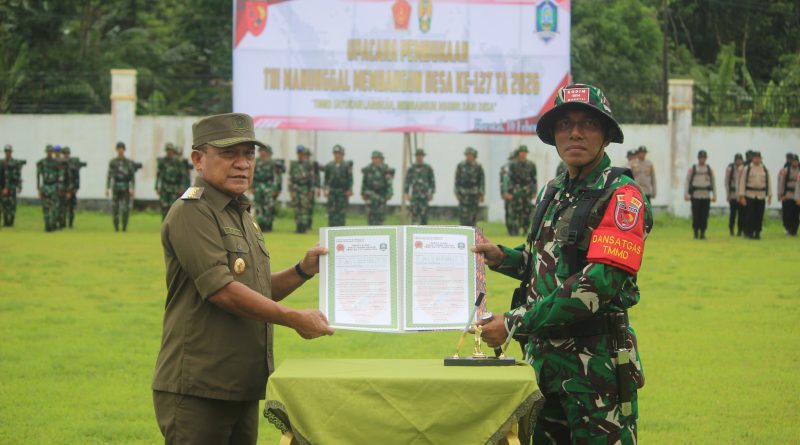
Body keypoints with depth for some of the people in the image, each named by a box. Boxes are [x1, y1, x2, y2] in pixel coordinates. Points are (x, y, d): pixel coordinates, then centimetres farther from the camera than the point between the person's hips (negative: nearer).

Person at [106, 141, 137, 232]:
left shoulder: (129, 162, 2)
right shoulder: (112, 162, 6)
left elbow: (133, 176, 1)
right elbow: (109, 176, 7)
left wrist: (132, 189, -8)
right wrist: (107, 188, 1)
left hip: (126, 188, -1)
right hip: (116, 188, 1)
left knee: (125, 209, -5)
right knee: (115, 208, -1)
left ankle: (124, 227, 4)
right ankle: (116, 227, 6)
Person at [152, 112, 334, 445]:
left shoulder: (242, 215, 19)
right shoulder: (191, 213, -12)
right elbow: (222, 290, -20)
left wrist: (303, 271, 5)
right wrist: (294, 319, -15)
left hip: (242, 388, 9)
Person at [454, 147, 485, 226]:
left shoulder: (478, 166, 1)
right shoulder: (460, 165, 4)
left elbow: (482, 181, 2)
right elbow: (457, 180, 7)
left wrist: (481, 194, -3)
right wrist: (457, 192, 1)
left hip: (474, 194, 0)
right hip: (463, 195, 0)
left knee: (473, 215, 1)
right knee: (463, 214, -6)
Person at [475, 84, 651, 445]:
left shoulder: (621, 195, -13)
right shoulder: (552, 193, 13)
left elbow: (598, 283, -23)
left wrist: (515, 323, -23)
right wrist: (503, 258, 4)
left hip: (596, 360, -8)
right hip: (542, 354, 8)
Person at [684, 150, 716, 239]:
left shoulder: (709, 170, 10)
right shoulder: (692, 169, 4)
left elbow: (713, 183, 12)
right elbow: (687, 182, 4)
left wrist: (714, 195, 6)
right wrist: (686, 194, -4)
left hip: (706, 196, 1)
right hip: (695, 196, -1)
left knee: (704, 216, -1)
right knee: (696, 216, -4)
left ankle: (703, 233, 7)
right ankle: (696, 233, 4)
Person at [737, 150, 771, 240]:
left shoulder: (765, 170, 10)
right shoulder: (747, 169, 1)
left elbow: (768, 183, 13)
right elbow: (742, 183, -1)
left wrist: (769, 196, 10)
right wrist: (742, 196, -8)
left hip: (761, 196, 3)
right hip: (749, 196, -3)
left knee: (759, 216, 1)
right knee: (749, 216, -4)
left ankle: (757, 233, 8)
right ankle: (748, 233, 3)